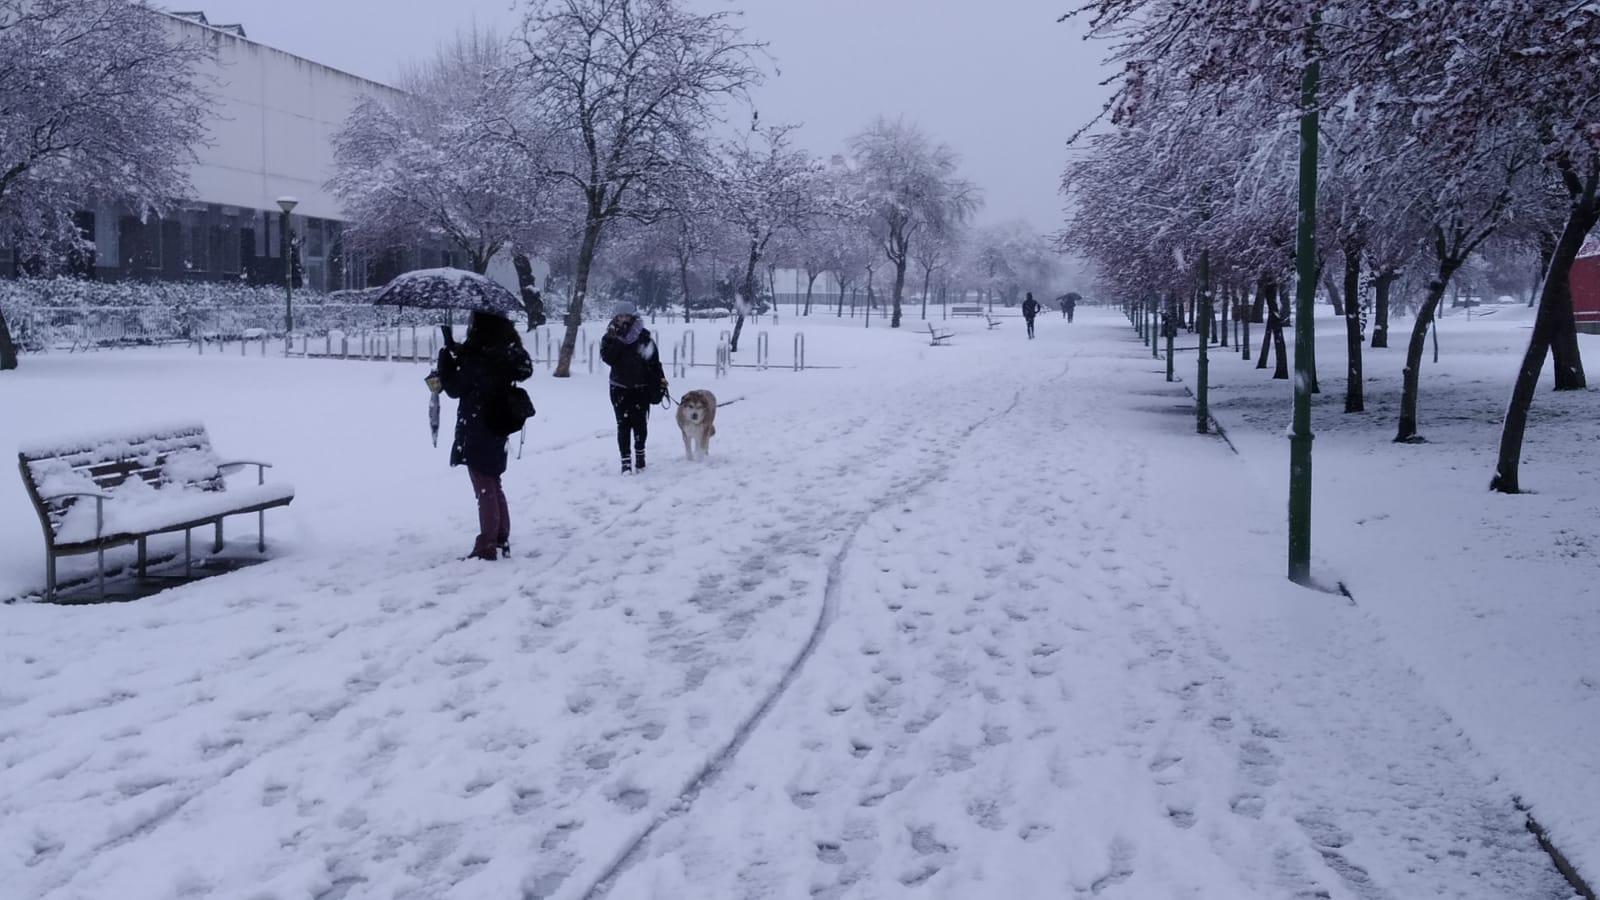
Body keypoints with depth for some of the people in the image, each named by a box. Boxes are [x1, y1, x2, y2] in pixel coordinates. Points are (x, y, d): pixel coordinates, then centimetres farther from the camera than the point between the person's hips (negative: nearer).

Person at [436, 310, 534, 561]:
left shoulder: (476, 356, -21)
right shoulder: (507, 351, 1)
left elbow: (454, 387, -11)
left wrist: (448, 351, -5)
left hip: (476, 432, -8)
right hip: (495, 428, 8)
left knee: (485, 489, -1)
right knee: (493, 487, 17)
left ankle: (486, 546, 5)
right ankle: (501, 540, 23)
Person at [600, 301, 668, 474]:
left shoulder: (644, 336, -1)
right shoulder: (610, 337, 0)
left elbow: (654, 361, 4)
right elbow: (608, 358, -14)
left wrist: (661, 381, 1)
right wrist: (613, 339, -22)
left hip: (641, 387, 0)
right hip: (620, 388, 0)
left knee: (640, 423, 2)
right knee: (623, 424, -6)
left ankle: (640, 453, 25)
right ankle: (626, 461, -3)